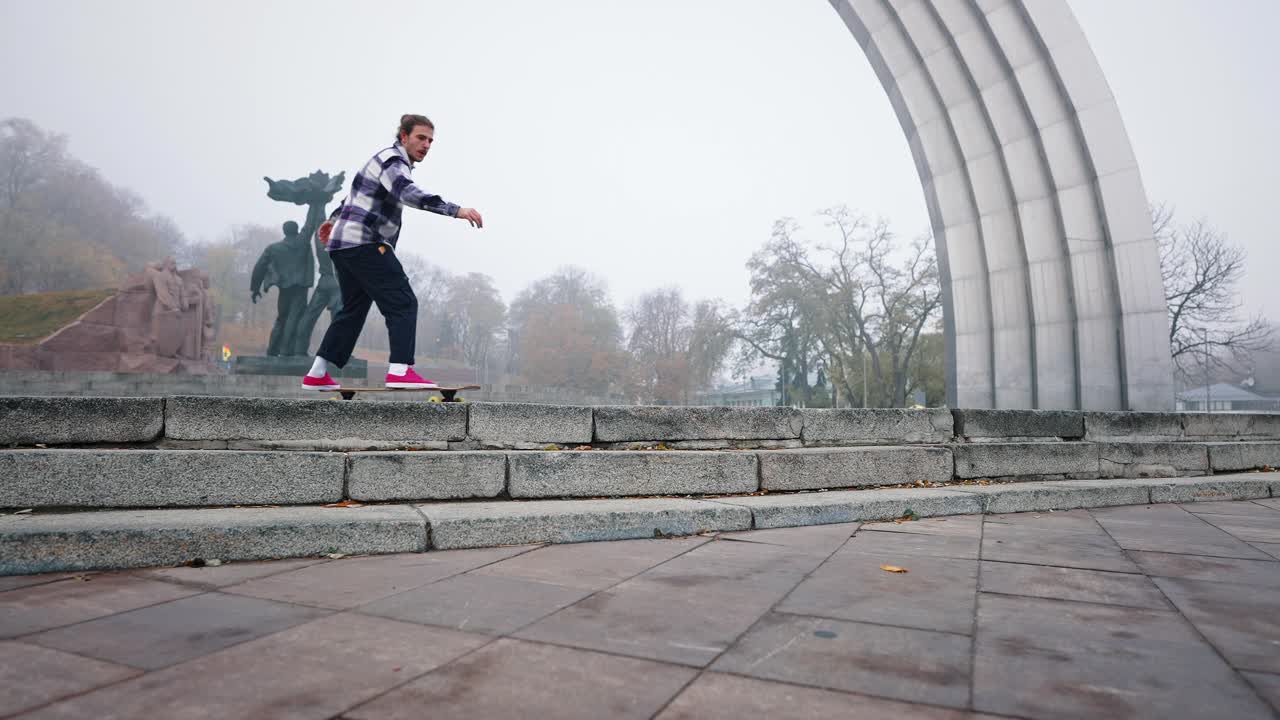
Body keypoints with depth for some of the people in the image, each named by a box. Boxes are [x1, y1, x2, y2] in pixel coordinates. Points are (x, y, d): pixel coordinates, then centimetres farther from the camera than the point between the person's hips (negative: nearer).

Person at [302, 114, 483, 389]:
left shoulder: (391, 160, 24)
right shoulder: (393, 160, -9)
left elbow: (359, 191, 37)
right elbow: (408, 193, -31)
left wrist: (335, 218, 51)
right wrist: (456, 210, -40)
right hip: (364, 243, -10)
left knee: (352, 310, 13)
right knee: (403, 303, -14)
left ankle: (317, 375, 16)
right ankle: (400, 371, -22)